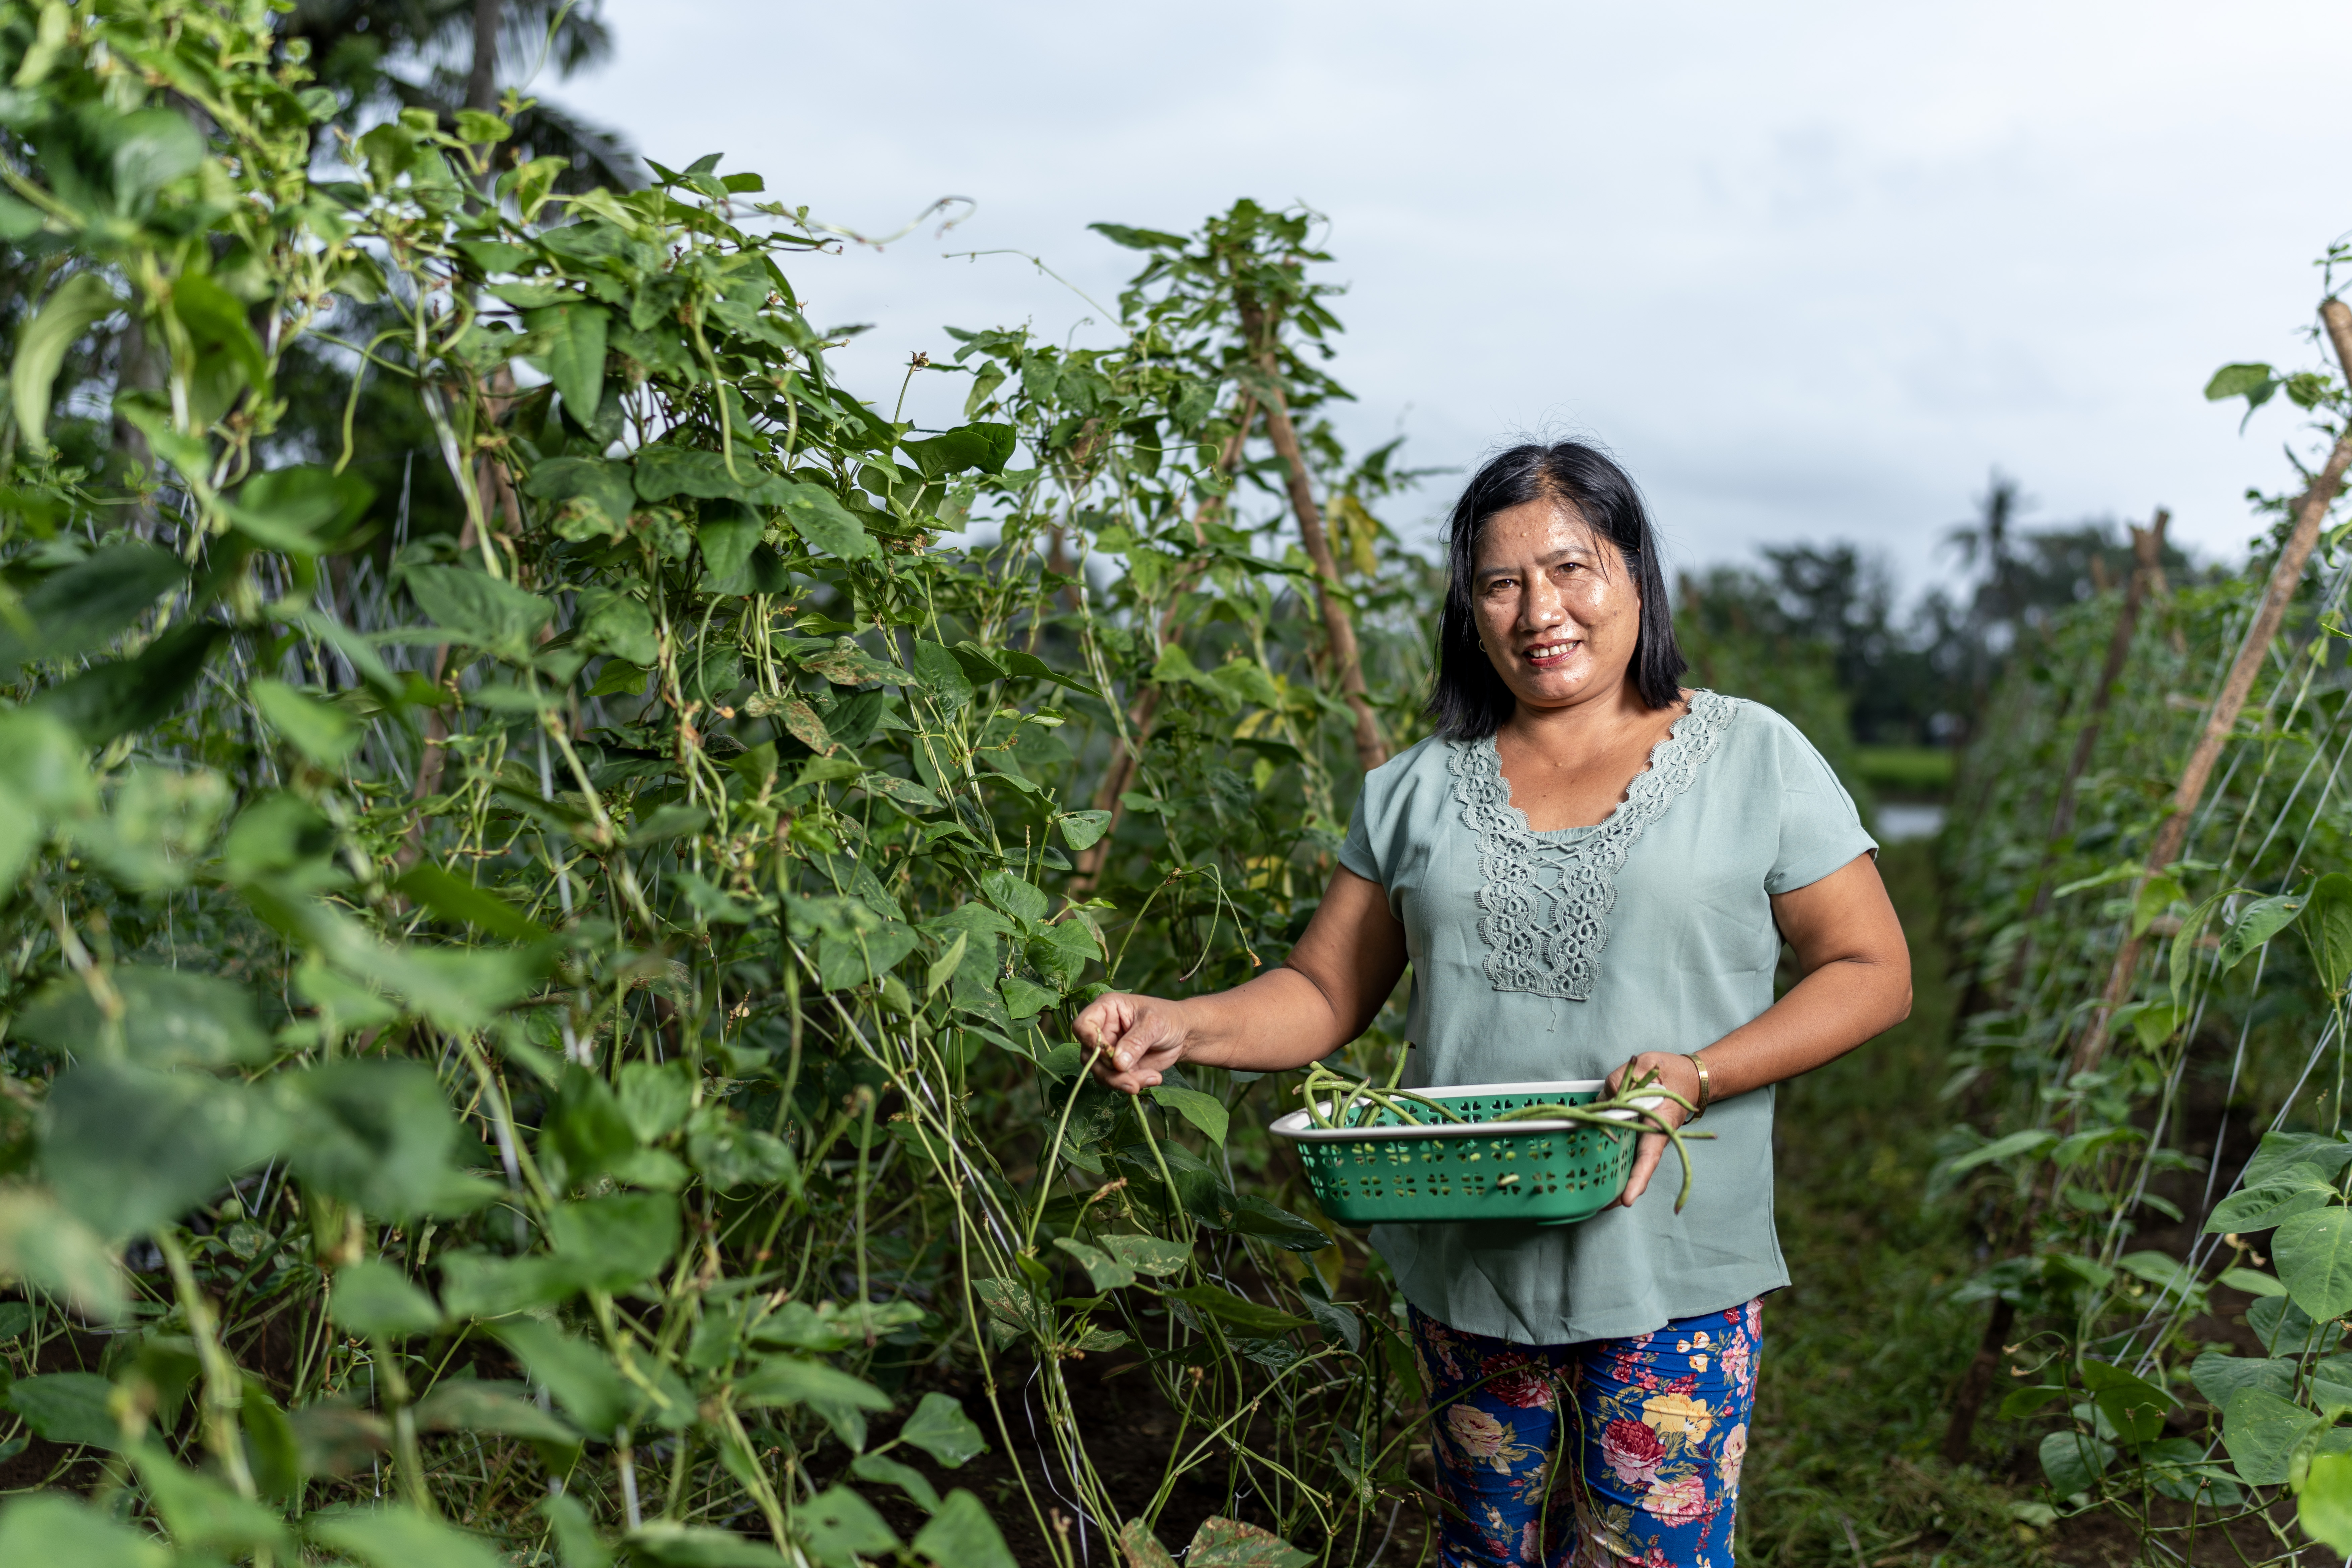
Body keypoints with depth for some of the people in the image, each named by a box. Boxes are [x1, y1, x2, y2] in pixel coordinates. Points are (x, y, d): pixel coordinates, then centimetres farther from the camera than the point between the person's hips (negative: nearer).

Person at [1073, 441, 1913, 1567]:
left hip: (1669, 1265, -3)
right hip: (1464, 1258, 3)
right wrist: (1186, 1027, -13)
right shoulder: (1422, 789, 7)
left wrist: (1700, 1073, -17)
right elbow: (1324, 994, 7)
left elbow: (1873, 973, -1)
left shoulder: (1753, 759, -1)